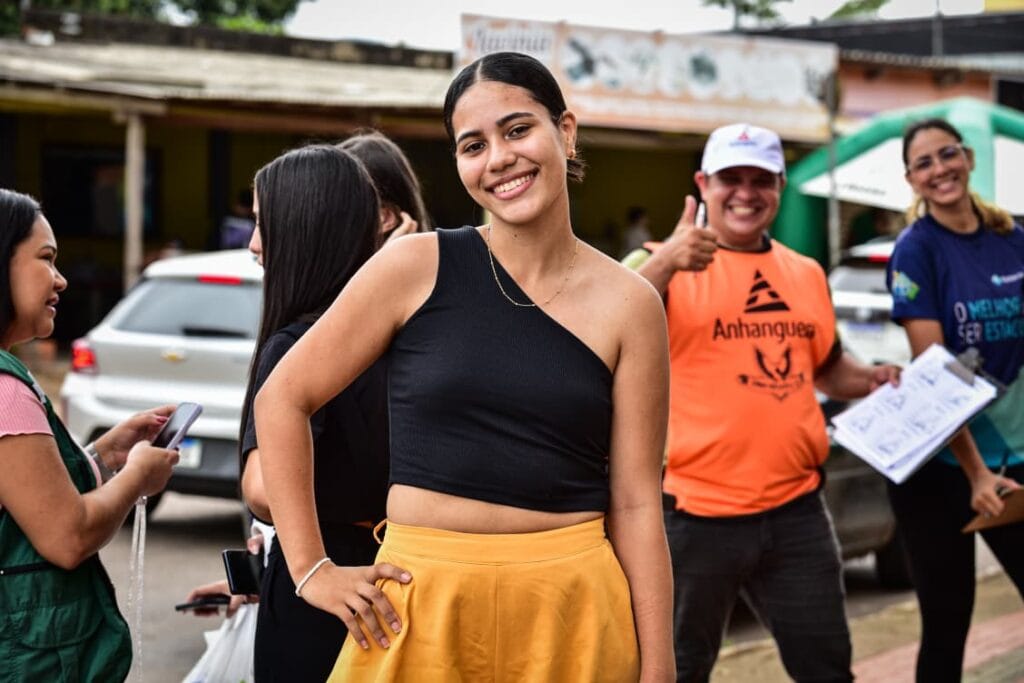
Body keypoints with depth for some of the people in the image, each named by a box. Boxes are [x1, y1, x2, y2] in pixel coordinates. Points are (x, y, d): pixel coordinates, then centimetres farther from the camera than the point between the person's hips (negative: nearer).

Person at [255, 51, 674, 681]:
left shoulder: (627, 304, 0)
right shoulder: (417, 268, -3)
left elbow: (636, 502, 0)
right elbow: (283, 399, 3)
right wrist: (312, 569, -1)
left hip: (572, 611, 1)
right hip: (420, 605, -1)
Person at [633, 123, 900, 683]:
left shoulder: (806, 274, 13)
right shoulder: (670, 269, -6)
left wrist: (872, 380, 5)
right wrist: (665, 263, -40)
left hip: (796, 510, 5)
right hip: (696, 513, -5)